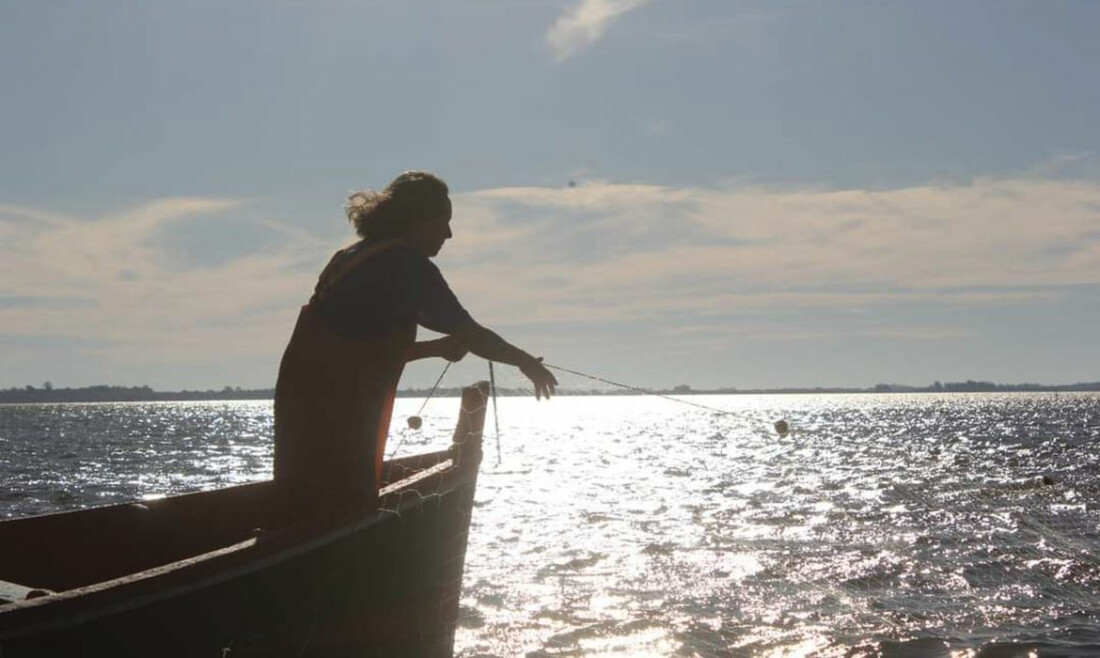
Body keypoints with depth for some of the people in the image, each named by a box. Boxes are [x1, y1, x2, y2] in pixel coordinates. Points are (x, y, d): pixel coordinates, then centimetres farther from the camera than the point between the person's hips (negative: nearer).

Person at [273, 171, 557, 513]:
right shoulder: (406, 265, -9)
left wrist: (439, 347, 21)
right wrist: (526, 362, 6)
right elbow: (470, 334, -8)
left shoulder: (352, 257, 19)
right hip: (336, 422, -9)